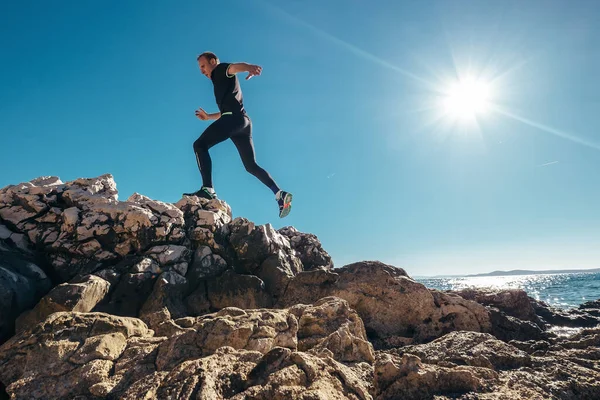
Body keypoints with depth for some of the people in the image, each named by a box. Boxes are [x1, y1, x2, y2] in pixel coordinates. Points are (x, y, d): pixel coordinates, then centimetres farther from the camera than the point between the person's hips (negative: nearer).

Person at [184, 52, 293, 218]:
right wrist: (208, 117, 41)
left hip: (234, 118, -9)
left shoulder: (221, 70, 12)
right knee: (251, 165, 6)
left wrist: (249, 67, -37)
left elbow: (235, 66, -14)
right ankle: (280, 193, -7)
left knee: (200, 145, -11)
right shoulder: (220, 83, 37)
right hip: (243, 121, 9)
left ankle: (207, 189, -27)